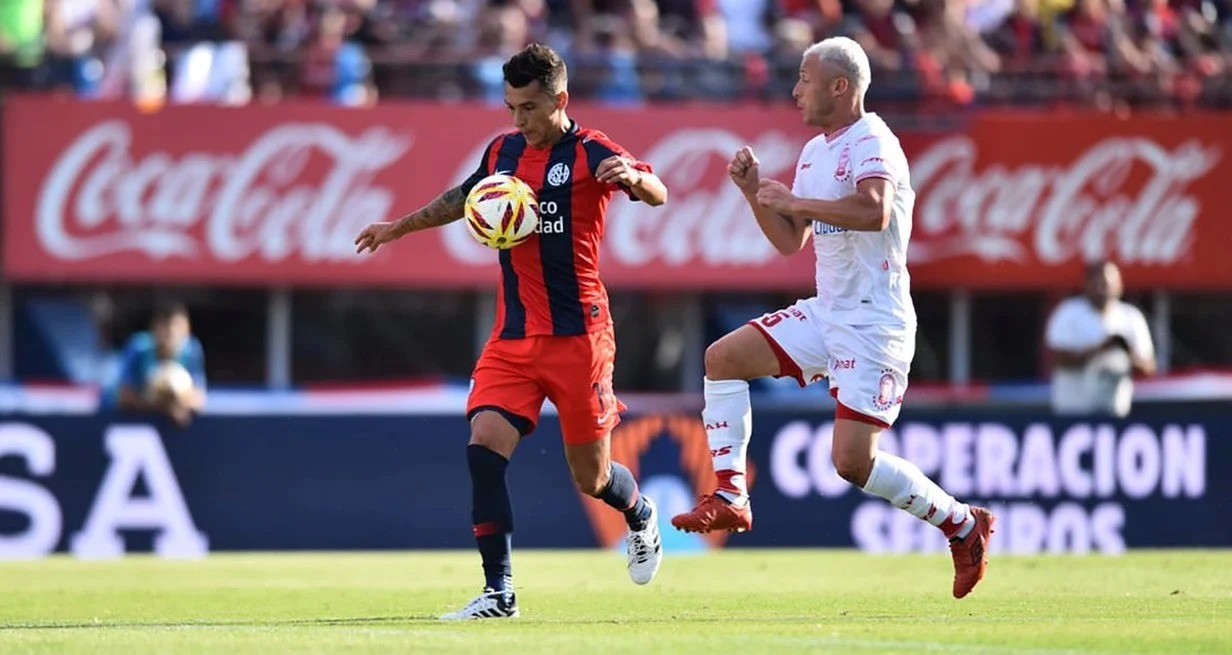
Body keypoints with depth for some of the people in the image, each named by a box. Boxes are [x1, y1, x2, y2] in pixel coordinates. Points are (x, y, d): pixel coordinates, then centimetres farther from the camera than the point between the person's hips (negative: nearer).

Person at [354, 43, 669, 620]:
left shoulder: (589, 152, -7)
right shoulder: (503, 153, 10)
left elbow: (657, 194, -22)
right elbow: (463, 198, 30)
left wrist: (633, 176, -43)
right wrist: (400, 227, 32)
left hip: (577, 335, -5)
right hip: (512, 336, 5)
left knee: (591, 477, 3)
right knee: (484, 446, -15)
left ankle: (640, 517, 39)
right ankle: (498, 593, -11)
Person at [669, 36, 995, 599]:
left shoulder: (872, 143, -15)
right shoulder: (815, 152, 14)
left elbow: (875, 211, -35)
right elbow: (789, 241, 20)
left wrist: (795, 200, -26)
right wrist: (753, 190, 7)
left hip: (874, 324, -9)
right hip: (827, 314, 9)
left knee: (852, 461, -14)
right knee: (722, 358, 2)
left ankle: (963, 525, 3)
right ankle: (730, 496, 4)